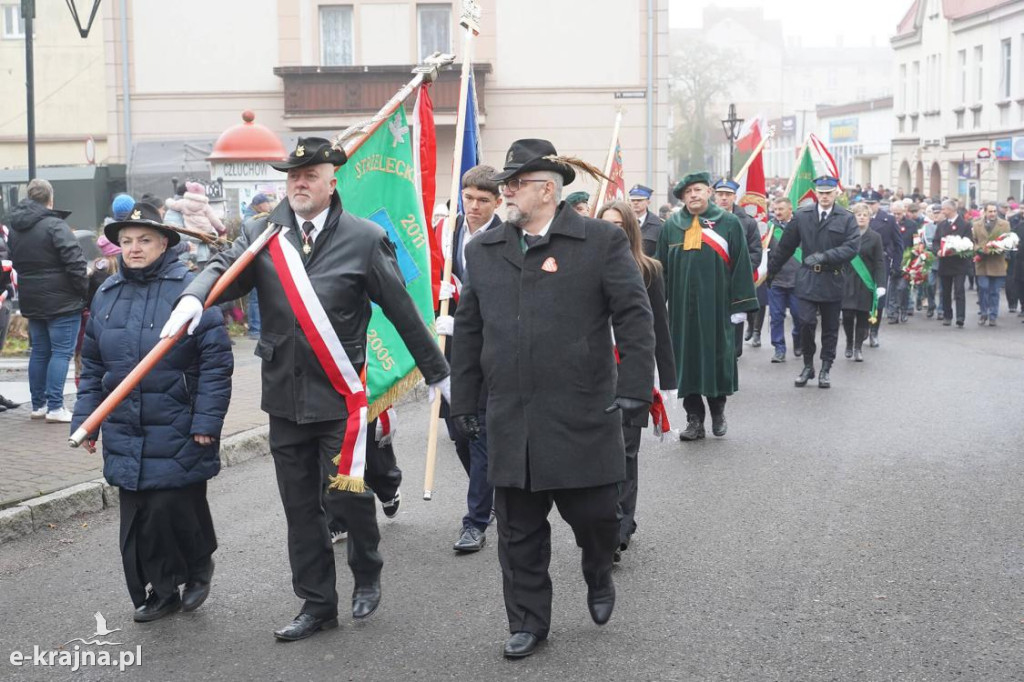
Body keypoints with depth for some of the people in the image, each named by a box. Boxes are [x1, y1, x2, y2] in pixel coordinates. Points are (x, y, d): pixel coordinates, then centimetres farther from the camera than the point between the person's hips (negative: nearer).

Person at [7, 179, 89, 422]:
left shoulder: (15, 229, 11)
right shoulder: (55, 226, -15)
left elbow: (15, 262, 17)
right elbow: (75, 262, -18)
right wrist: (84, 291, -9)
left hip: (31, 301, 7)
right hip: (62, 301, -7)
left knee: (39, 351, 15)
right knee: (61, 351, -4)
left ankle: (38, 405, 18)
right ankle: (55, 407, -8)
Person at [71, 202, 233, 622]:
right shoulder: (107, 294, 8)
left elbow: (217, 359, -10)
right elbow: (92, 363, 15)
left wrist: (207, 420, -13)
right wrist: (85, 420, 11)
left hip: (177, 432, -5)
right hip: (125, 432, 5)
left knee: (173, 506, -4)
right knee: (136, 516, 7)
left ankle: (199, 566, 26)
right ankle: (160, 592, 23)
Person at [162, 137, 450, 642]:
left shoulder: (364, 239, -5)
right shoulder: (262, 234, 3)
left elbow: (402, 311, -1)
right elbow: (225, 268, -10)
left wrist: (437, 371, 6)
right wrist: (193, 297, -33)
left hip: (341, 393, -3)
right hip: (284, 395, 4)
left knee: (352, 492, 0)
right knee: (299, 506, 10)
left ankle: (367, 573, 31)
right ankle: (317, 604, 24)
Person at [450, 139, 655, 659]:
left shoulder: (602, 241, -2)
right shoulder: (483, 250, 10)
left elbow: (635, 319, -4)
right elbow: (467, 330, 14)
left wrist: (634, 389, -12)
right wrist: (463, 400, 12)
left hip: (583, 419, -3)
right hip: (510, 422, 3)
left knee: (594, 514, 5)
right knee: (519, 530, 8)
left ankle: (599, 577, 37)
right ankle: (528, 621, 23)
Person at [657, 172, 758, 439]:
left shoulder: (729, 223, 0)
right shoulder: (672, 226, 7)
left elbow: (741, 266, -1)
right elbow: (662, 268, 10)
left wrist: (740, 305, -5)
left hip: (717, 306, -2)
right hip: (682, 307, 2)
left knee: (718, 359, 5)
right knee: (687, 362, 3)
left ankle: (718, 412, 25)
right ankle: (694, 420, 12)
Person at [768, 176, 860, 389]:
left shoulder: (846, 218, 1)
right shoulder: (802, 215, 4)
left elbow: (851, 247, -10)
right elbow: (786, 246, 11)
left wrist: (824, 256, -21)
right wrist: (771, 270, 16)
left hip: (832, 281, 0)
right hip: (807, 279, 0)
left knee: (830, 328, 8)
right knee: (806, 323, -10)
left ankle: (826, 369, 20)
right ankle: (808, 365, 8)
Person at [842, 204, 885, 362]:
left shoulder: (874, 237, 2)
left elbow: (879, 262, -1)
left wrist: (880, 284, -9)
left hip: (866, 283, 0)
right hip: (847, 282, 0)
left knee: (863, 316, 0)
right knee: (847, 315, -4)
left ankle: (858, 348, 9)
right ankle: (849, 343, 18)